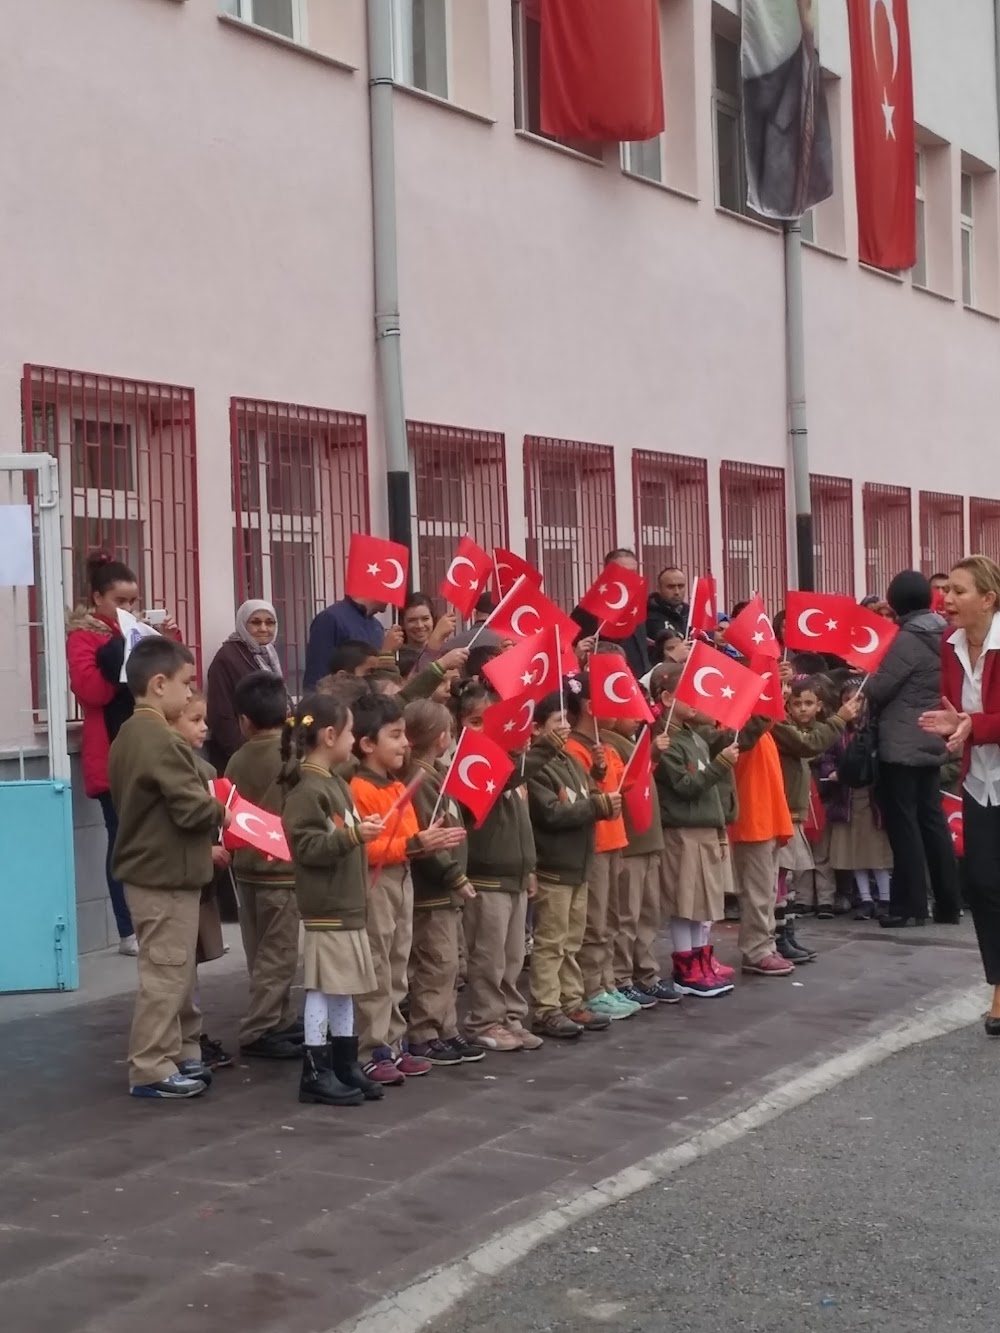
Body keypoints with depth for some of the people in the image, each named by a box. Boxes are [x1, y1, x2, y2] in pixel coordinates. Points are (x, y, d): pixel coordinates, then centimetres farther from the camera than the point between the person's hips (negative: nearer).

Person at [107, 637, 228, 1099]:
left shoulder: (129, 735, 10)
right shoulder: (161, 740, -21)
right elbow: (192, 809, -25)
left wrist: (209, 838, 10)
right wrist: (221, 814, -4)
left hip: (149, 871, 10)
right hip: (166, 877, -10)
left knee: (174, 972, 17)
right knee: (165, 975, -3)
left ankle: (180, 1053, 25)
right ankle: (151, 1069, 2)